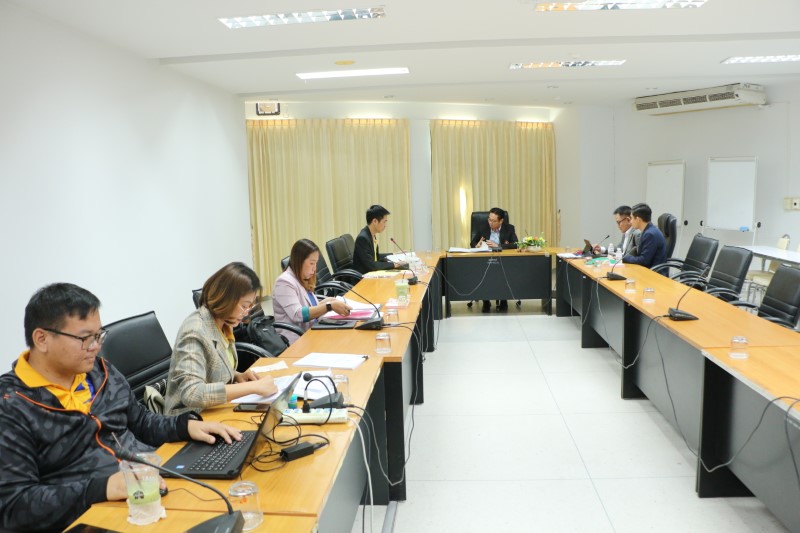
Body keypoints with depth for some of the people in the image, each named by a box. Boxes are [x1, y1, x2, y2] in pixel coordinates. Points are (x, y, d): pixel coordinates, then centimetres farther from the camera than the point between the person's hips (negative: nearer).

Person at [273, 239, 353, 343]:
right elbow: (297, 315, -23)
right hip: (296, 341, -8)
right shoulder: (285, 282, -12)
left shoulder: (303, 280, 15)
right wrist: (330, 306, -25)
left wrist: (325, 302, 2)